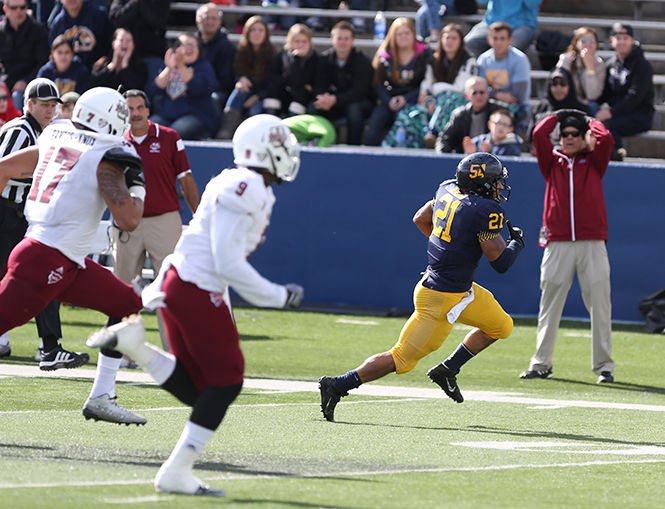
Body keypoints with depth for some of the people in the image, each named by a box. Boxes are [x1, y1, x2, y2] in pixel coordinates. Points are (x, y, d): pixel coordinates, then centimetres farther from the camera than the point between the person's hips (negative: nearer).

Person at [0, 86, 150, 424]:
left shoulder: (55, 139, 15)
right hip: (46, 260, -9)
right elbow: (128, 219, -15)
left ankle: (101, 399, 15)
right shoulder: (105, 159, -9)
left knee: (128, 305, 15)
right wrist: (137, 185, 3)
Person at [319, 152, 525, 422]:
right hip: (441, 299, -10)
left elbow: (420, 219, 19)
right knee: (401, 359, 1)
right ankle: (337, 386, 0)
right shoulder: (486, 211, -22)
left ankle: (447, 371, 21)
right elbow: (501, 263, -17)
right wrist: (517, 242, 4)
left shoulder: (448, 189, 3)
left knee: (501, 326, 18)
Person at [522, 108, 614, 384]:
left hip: (592, 244, -1)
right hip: (558, 244, 1)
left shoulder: (593, 161, 13)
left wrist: (590, 122, 14)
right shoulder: (552, 161, 15)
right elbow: (539, 134, 1)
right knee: (549, 303, 1)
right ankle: (541, 363, 7)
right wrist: (558, 115, 16)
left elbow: (606, 139, -4)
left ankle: (603, 365, -1)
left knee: (600, 304, -5)